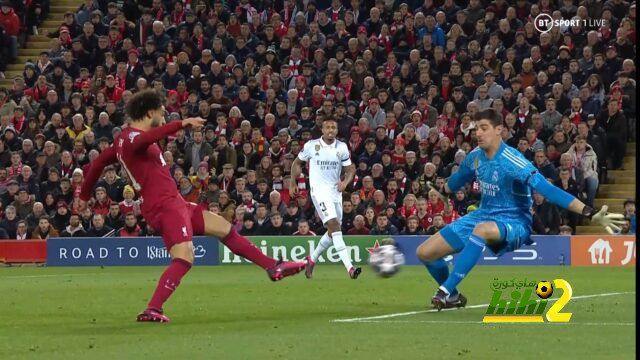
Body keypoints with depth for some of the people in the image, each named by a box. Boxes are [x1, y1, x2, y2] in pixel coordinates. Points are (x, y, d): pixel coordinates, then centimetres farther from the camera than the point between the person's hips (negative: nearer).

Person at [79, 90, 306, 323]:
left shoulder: (123, 140, 17)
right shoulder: (132, 138, -14)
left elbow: (99, 162, 26)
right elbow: (145, 139, -39)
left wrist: (85, 195, 36)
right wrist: (181, 124, -46)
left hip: (174, 203, 11)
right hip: (165, 206, -11)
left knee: (224, 228, 17)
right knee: (184, 257, -25)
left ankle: (273, 267, 25)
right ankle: (152, 310, -30)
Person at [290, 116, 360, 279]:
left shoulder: (342, 147, 4)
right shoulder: (311, 145, -4)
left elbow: (350, 169, 8)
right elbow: (297, 163, 11)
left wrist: (345, 182, -12)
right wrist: (293, 183, 8)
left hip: (336, 191, 5)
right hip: (319, 191, -5)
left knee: (333, 231, 10)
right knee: (334, 225, -20)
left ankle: (312, 259, 34)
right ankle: (350, 268, -29)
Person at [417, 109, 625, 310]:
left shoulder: (512, 161, -24)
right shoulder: (475, 157, -3)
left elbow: (548, 190, -32)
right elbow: (458, 179, 22)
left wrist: (591, 214, -42)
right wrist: (442, 193, 44)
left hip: (514, 223, -7)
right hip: (484, 216, 7)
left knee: (481, 229, -42)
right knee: (424, 252, -1)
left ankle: (446, 291, -36)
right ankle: (452, 297, 24)